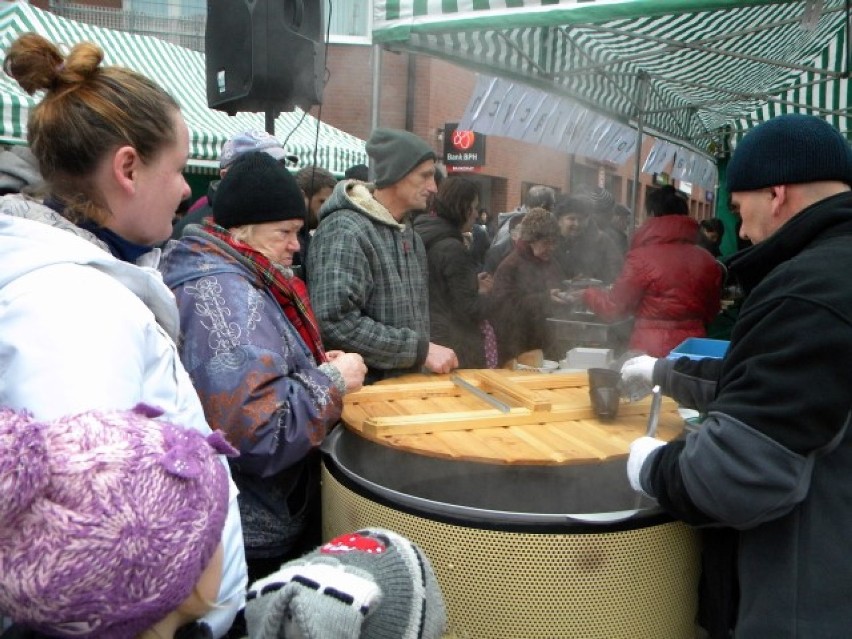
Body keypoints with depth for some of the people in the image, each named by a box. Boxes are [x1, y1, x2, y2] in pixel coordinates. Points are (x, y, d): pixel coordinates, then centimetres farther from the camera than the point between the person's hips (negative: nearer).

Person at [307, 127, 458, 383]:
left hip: (406, 384, 8)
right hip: (360, 389, -8)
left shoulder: (411, 236, 10)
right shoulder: (345, 232, -18)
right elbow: (336, 322, -28)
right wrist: (421, 350, -23)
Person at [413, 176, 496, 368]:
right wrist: (483, 293, 2)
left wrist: (474, 284, 9)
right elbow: (470, 311, -17)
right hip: (453, 347, -8)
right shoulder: (453, 249, -18)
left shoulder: (419, 237, 8)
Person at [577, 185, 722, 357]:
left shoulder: (643, 257, -12)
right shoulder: (708, 261, 1)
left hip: (651, 350, -4)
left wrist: (586, 294, 14)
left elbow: (614, 308, -4)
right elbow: (711, 313, 13)